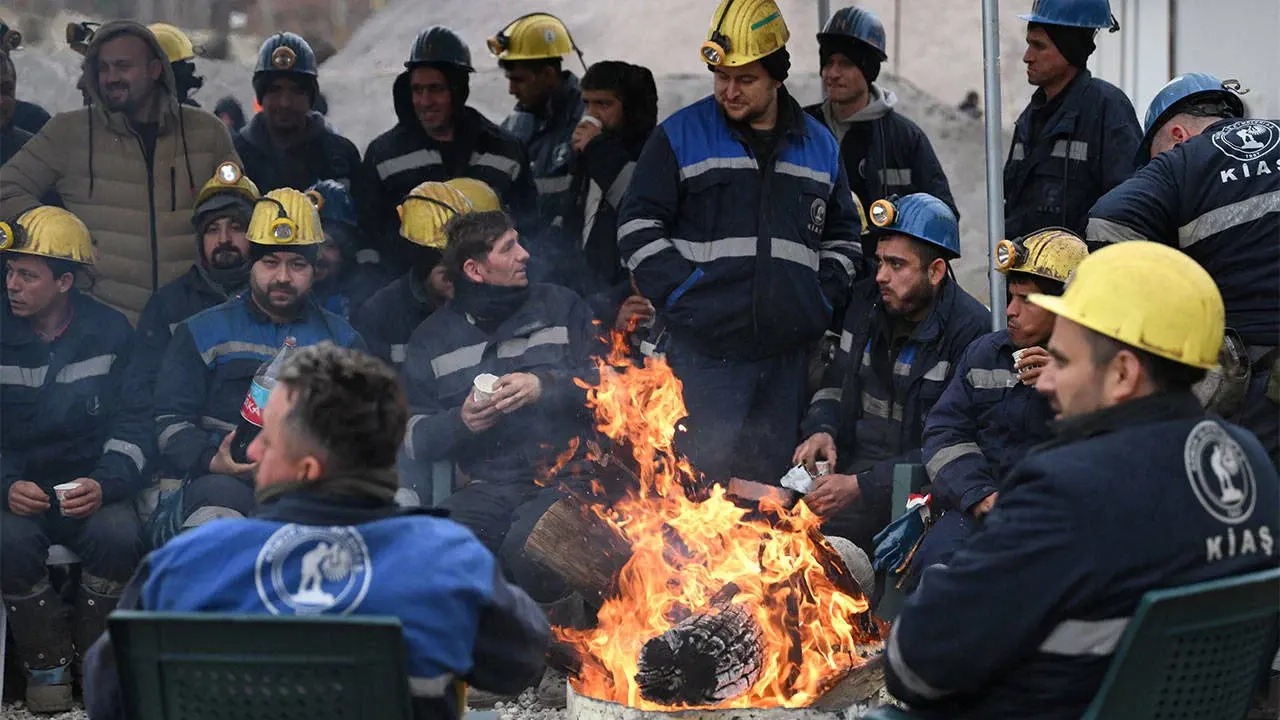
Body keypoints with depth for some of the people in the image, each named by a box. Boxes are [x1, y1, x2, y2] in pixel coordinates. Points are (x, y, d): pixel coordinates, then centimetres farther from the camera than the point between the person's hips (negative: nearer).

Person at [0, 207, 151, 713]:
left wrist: (106, 484, -18)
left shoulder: (110, 333, 3)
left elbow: (132, 424, 1)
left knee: (118, 534, -32)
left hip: (90, 486, 0)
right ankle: (46, 665, -10)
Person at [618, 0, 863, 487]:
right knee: (702, 481, -10)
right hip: (705, 350, -4)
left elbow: (843, 234, 25)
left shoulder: (818, 145, 15)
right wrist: (680, 296, -9)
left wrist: (824, 297, 10)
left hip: (789, 355, 4)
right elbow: (638, 227, 1)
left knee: (773, 483, 6)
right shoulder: (679, 136, 3)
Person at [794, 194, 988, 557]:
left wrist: (861, 486, -21)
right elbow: (835, 381, 23)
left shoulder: (971, 330, -12)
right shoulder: (866, 301, 9)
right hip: (853, 464, 6)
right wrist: (821, 429, -1)